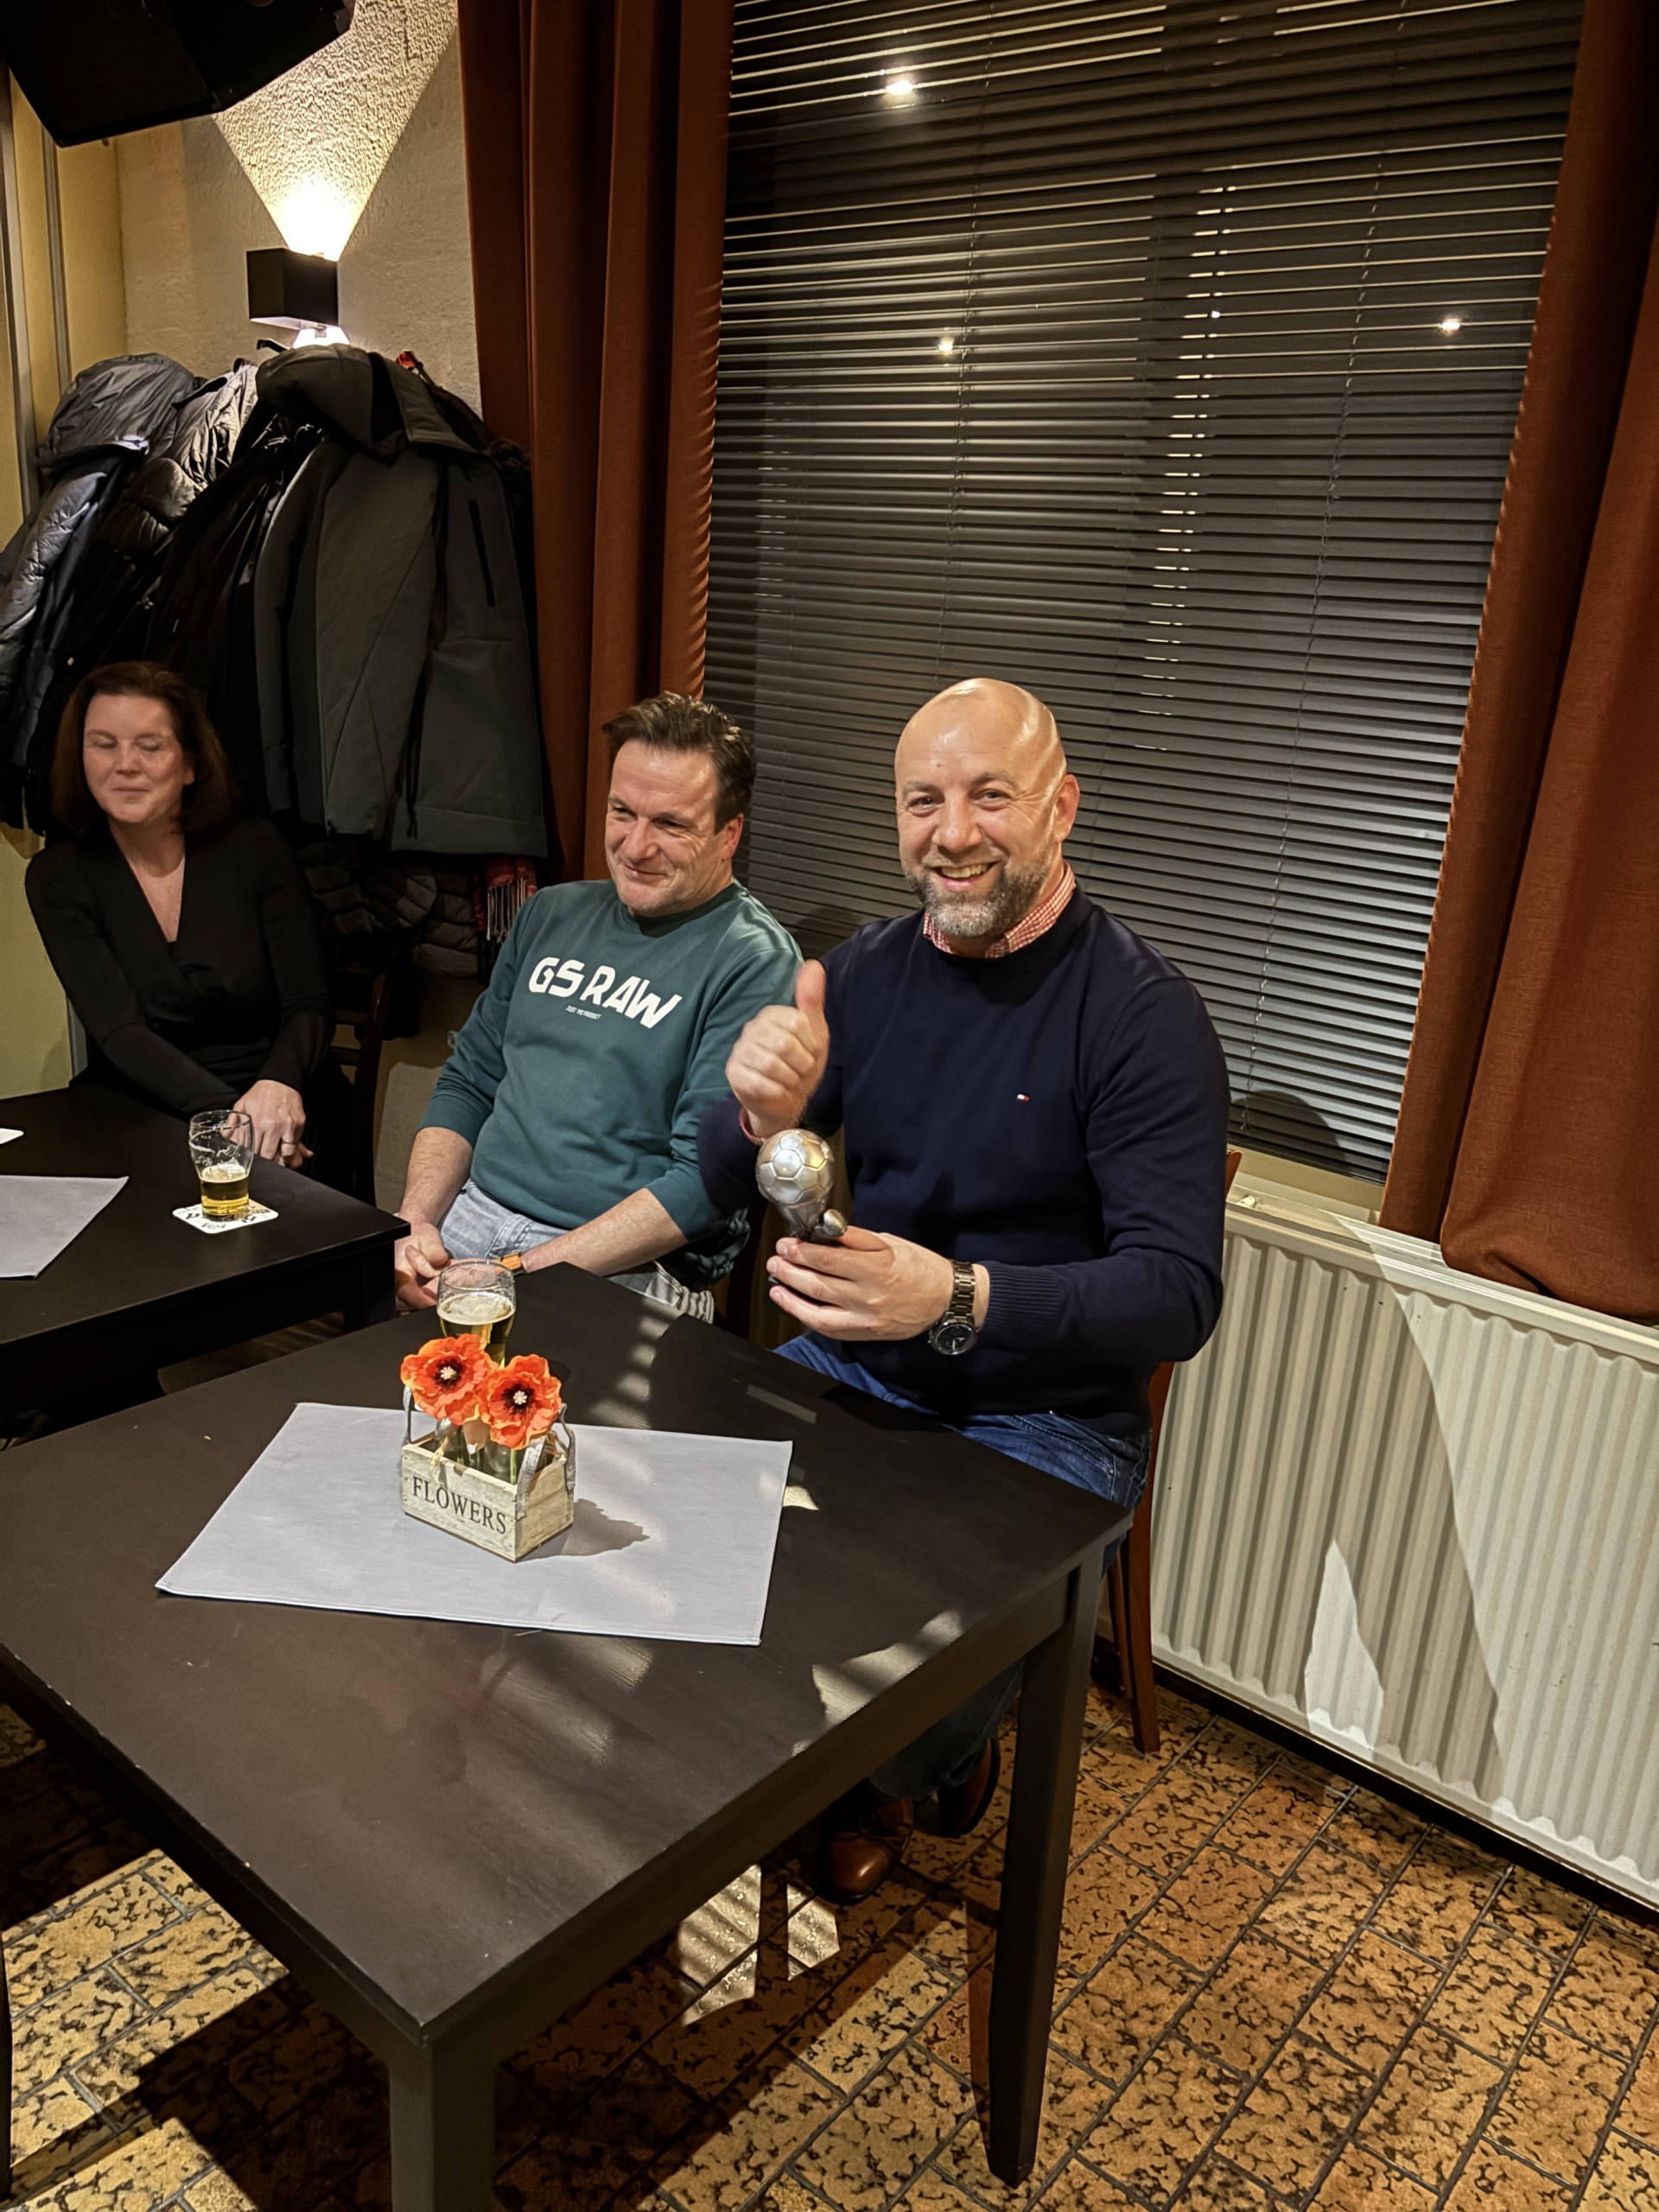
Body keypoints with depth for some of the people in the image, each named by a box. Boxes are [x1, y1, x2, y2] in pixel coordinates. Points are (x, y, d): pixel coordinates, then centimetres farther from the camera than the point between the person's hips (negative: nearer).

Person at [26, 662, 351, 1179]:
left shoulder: (256, 847, 0)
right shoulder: (57, 878, 0)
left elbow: (308, 1005, -4)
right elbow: (119, 1034, -11)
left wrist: (279, 1085, -28)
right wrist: (226, 1112, -28)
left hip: (286, 1111, 0)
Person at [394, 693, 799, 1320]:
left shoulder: (753, 963, -8)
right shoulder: (552, 914, 15)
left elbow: (706, 1180, -15)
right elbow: (468, 1083, 18)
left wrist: (519, 1272, -18)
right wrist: (415, 1223, 0)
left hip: (627, 1270, -6)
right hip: (470, 1217, 7)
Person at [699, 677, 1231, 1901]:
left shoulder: (1143, 1012, -16)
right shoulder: (866, 971, 2)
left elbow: (1179, 1294, -23)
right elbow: (728, 1189, 1)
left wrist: (958, 1297, -39)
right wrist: (762, 1115, -24)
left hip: (1044, 1418, -5)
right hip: (852, 1364, 6)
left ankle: (890, 1779, 15)